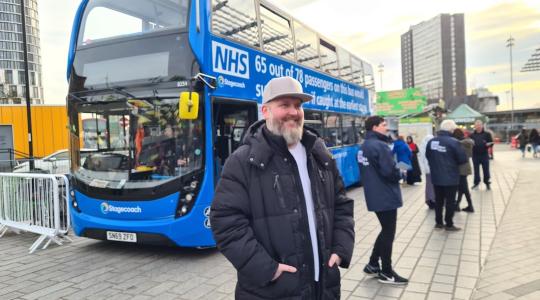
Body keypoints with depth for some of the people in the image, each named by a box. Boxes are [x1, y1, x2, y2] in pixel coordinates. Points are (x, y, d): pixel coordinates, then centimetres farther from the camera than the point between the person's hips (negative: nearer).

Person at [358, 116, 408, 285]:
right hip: (386, 197, -9)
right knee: (388, 233, 4)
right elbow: (390, 172, -24)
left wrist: (395, 173, 9)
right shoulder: (380, 146, -20)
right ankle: (386, 273, 15)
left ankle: (372, 265, 26)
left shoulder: (365, 145, 11)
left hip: (375, 196, 9)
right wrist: (400, 174, -3)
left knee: (386, 231, 20)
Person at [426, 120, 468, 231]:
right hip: (450, 177, -5)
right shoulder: (453, 142, -17)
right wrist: (453, 162, 7)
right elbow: (463, 159, -13)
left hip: (436, 177, 5)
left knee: (438, 200, 15)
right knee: (450, 201, 6)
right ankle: (449, 224, 13)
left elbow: (428, 156, 14)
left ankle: (438, 222, 22)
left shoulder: (431, 141, 1)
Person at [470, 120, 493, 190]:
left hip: (484, 155, -2)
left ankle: (487, 182, 17)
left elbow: (491, 143, 1)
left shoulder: (487, 134, 1)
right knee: (476, 170, 9)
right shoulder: (472, 135, 7)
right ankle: (476, 183, 19)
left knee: (486, 170, 4)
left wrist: (489, 144, -21)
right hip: (475, 155, 2)